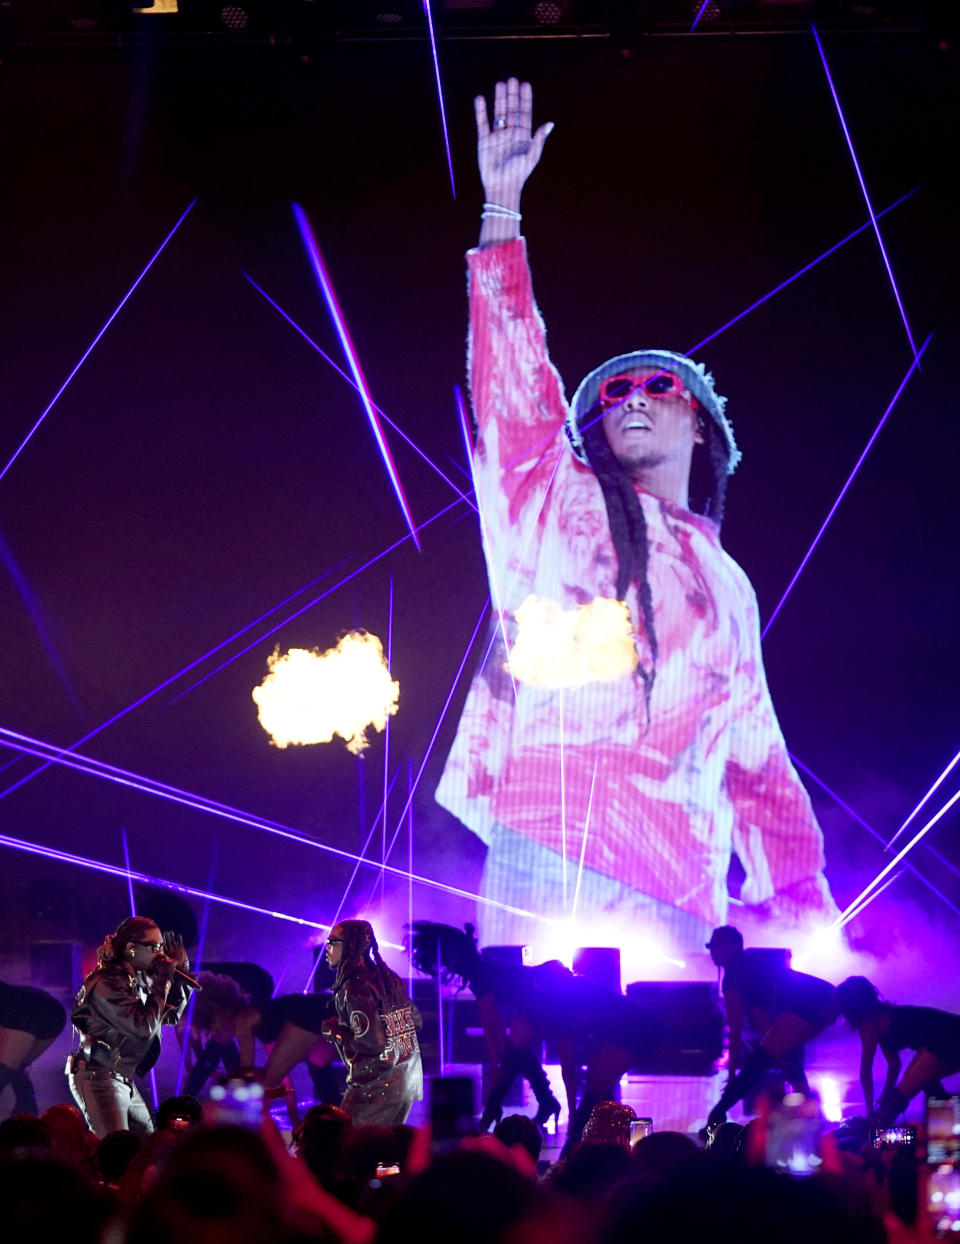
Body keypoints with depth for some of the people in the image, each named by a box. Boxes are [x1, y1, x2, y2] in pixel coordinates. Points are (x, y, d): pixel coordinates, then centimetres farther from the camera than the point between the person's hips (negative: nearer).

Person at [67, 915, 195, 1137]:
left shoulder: (140, 979, 11)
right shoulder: (107, 983, -16)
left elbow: (171, 1016, 20)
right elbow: (144, 1026, -24)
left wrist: (180, 972, 8)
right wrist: (164, 981, -15)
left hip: (124, 1081, 9)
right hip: (98, 1078, -9)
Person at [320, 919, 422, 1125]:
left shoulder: (354, 989, -17)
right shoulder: (388, 977, 10)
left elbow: (372, 1043, -22)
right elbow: (417, 1020, 16)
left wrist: (336, 1033, -8)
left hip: (377, 1086, -9)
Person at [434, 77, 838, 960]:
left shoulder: (728, 586, 26)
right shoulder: (565, 504, 16)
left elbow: (755, 757, 26)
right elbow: (515, 376, 4)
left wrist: (802, 901, 18)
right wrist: (503, 208, -3)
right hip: (549, 852, -4)